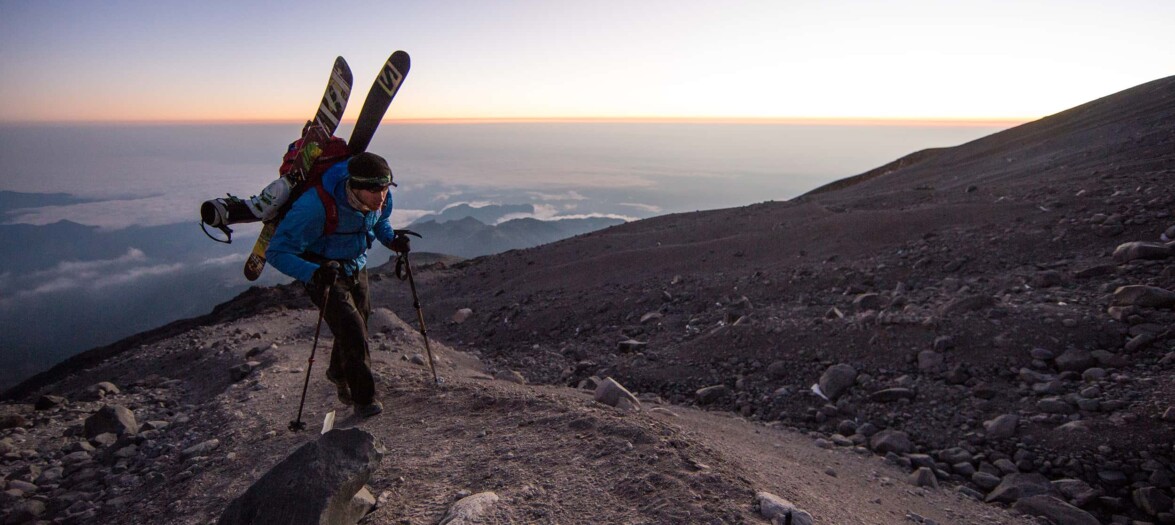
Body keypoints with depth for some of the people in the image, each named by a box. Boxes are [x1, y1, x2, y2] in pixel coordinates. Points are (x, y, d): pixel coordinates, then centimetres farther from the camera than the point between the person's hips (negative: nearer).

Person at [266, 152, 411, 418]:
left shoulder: (381, 198, -17)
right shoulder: (316, 206, -37)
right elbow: (277, 251, -34)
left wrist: (391, 239, -12)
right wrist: (312, 273, -50)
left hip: (356, 266, 6)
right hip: (323, 272, -6)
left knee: (359, 320, 20)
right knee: (352, 330, -14)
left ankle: (338, 373, 50)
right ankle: (363, 398, 6)